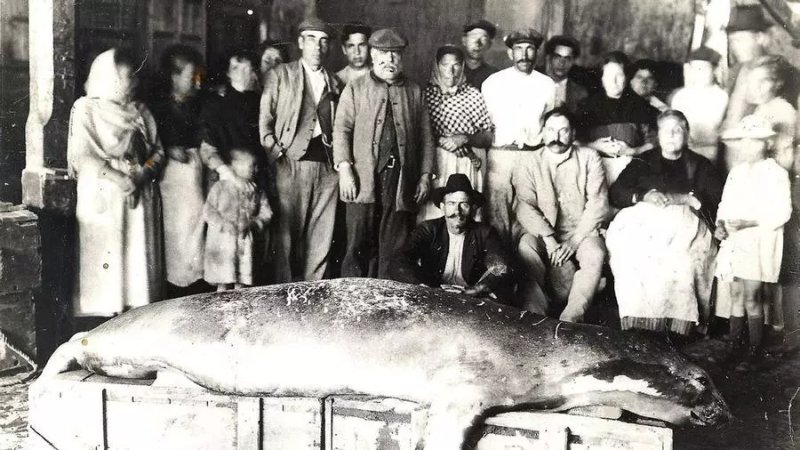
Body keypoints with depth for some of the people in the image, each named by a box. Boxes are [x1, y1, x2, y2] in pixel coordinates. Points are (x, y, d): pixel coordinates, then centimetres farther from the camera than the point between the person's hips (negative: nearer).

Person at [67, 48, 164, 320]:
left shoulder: (140, 112, 14)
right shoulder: (86, 109, -1)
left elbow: (157, 150, 11)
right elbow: (81, 155, -10)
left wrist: (143, 174, -9)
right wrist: (118, 178, -20)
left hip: (140, 196, 5)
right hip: (103, 197, -4)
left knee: (140, 255, 2)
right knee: (106, 255, -6)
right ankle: (103, 319, 0)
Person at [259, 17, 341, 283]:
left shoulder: (334, 83, 18)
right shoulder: (280, 76, 8)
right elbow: (264, 121, 3)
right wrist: (276, 154, -7)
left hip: (327, 165, 3)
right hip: (292, 164, -3)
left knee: (320, 238, 3)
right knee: (286, 233, -4)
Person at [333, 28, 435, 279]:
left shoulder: (414, 92, 16)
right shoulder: (355, 89, 11)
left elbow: (426, 136, 14)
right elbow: (341, 129, 3)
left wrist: (425, 176, 6)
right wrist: (344, 168, -10)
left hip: (402, 180, 2)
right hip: (364, 180, -2)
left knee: (393, 248, 3)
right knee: (359, 245, -5)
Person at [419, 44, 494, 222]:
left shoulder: (474, 96, 5)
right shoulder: (426, 93, 6)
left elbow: (487, 138, 6)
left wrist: (465, 138, -10)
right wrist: (436, 140, -9)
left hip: (466, 166, 0)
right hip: (432, 165, 0)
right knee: (432, 213, -5)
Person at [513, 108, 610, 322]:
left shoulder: (589, 158, 3)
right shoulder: (530, 162, 5)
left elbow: (598, 204, -5)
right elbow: (525, 207, -6)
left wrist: (574, 241, -16)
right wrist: (548, 239, -21)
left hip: (581, 231, 0)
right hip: (542, 231, 0)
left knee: (595, 254, -31)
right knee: (526, 247, -31)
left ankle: (571, 319, -32)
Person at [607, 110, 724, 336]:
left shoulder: (701, 166, 21)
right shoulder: (643, 162, 25)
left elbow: (717, 199, 5)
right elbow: (615, 193, 11)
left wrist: (683, 198, -10)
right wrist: (644, 196, -7)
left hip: (685, 224, -1)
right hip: (642, 221, 1)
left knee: (681, 257, -37)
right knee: (636, 255, -35)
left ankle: (676, 328, -34)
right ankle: (638, 322, -34)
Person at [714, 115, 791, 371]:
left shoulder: (775, 174, -9)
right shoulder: (737, 172, 12)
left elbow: (781, 213, -14)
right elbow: (725, 204, 16)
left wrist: (747, 223, -23)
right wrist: (720, 224, -4)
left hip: (759, 244, -6)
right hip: (734, 242, 6)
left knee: (751, 298, -6)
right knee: (736, 295, 11)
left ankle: (754, 351, 5)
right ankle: (733, 345, 20)